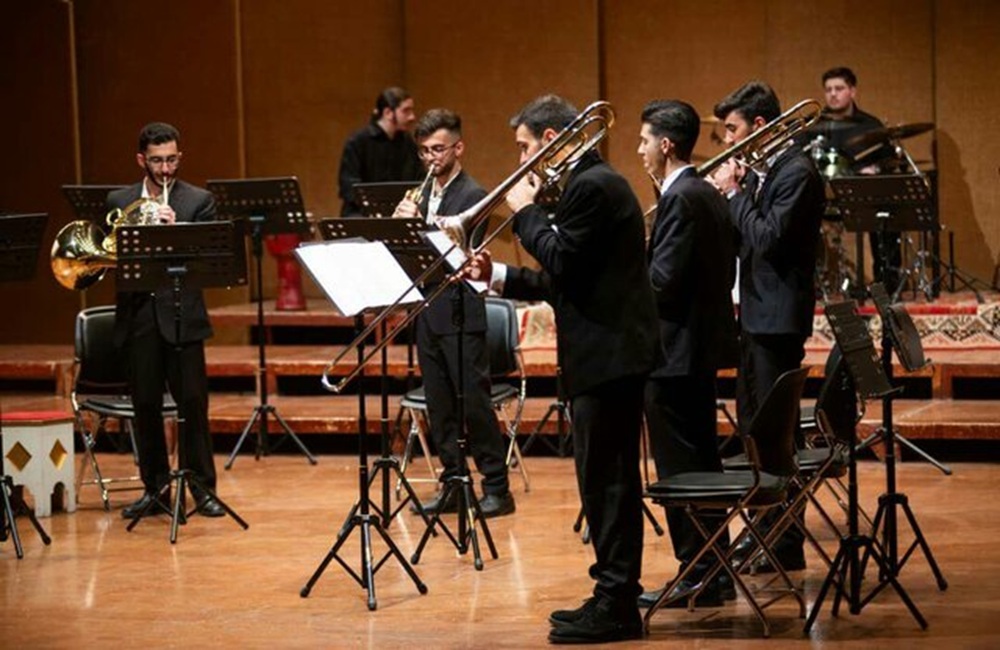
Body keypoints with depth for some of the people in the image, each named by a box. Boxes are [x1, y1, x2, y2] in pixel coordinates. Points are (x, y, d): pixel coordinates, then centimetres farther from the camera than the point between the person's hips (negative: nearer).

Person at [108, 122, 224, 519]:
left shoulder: (198, 201, 5)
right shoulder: (118, 201, 12)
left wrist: (175, 229, -20)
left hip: (181, 314, -2)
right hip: (138, 315, 2)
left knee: (193, 401, -3)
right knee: (145, 405, 5)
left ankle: (202, 487, 6)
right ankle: (155, 488, 16)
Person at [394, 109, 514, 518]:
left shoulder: (472, 196, -7)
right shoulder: (424, 195, 15)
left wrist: (418, 224, -26)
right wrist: (403, 223, -5)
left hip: (460, 314, -7)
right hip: (427, 311, 7)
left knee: (474, 403, -5)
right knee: (439, 406, 10)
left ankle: (497, 488, 0)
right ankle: (452, 485, 17)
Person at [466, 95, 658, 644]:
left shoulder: (591, 187, -13)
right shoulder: (593, 183, 19)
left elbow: (561, 263, -20)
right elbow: (563, 281, 20)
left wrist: (525, 213, -8)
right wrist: (499, 277, 12)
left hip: (607, 355, -11)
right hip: (607, 353, 11)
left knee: (606, 481, -7)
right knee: (608, 480, 14)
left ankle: (615, 605, -3)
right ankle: (615, 598, 21)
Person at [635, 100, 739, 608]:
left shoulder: (680, 199, -17)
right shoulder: (708, 196, 13)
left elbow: (663, 280, -23)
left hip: (675, 350, -10)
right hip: (703, 343, 10)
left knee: (679, 468, -4)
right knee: (700, 462, 14)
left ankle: (695, 577, 0)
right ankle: (714, 573, 20)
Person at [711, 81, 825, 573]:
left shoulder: (796, 172, -16)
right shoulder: (759, 169, 13)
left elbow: (769, 238, -25)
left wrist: (734, 193, -15)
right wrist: (732, 193, -1)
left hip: (778, 316, -10)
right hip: (754, 311, 10)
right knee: (753, 424, 17)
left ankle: (787, 545, -1)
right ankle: (763, 530, 27)